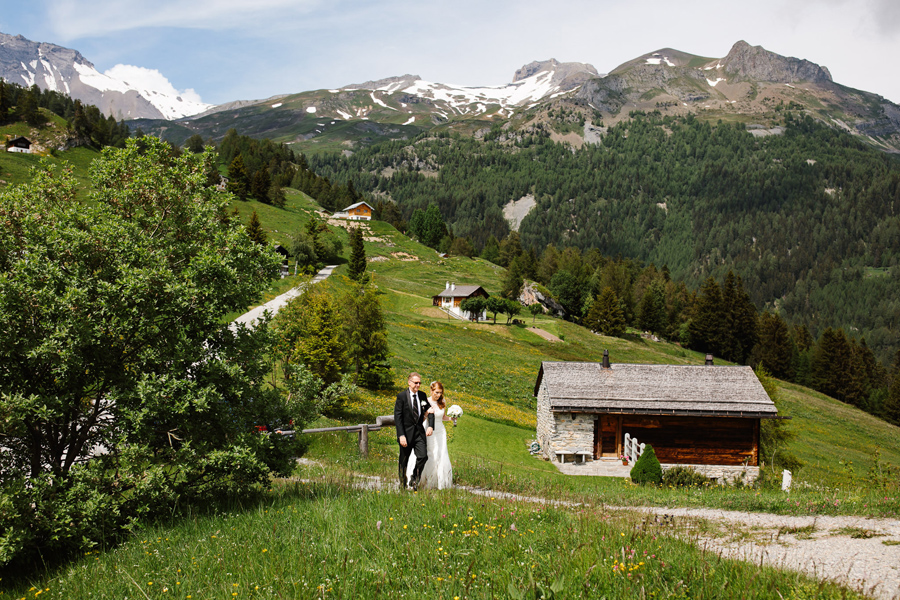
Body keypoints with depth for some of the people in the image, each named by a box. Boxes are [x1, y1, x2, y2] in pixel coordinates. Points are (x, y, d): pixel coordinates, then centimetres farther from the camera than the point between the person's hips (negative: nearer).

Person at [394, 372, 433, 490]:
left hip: (419, 432, 3)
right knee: (404, 460, 8)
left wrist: (431, 426, -6)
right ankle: (402, 485, 25)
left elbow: (429, 411, 12)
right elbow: (397, 417, -11)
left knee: (423, 456, -12)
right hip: (406, 433, -3)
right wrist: (401, 435, -18)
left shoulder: (422, 395, 5)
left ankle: (414, 479, 11)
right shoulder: (402, 396, -9)